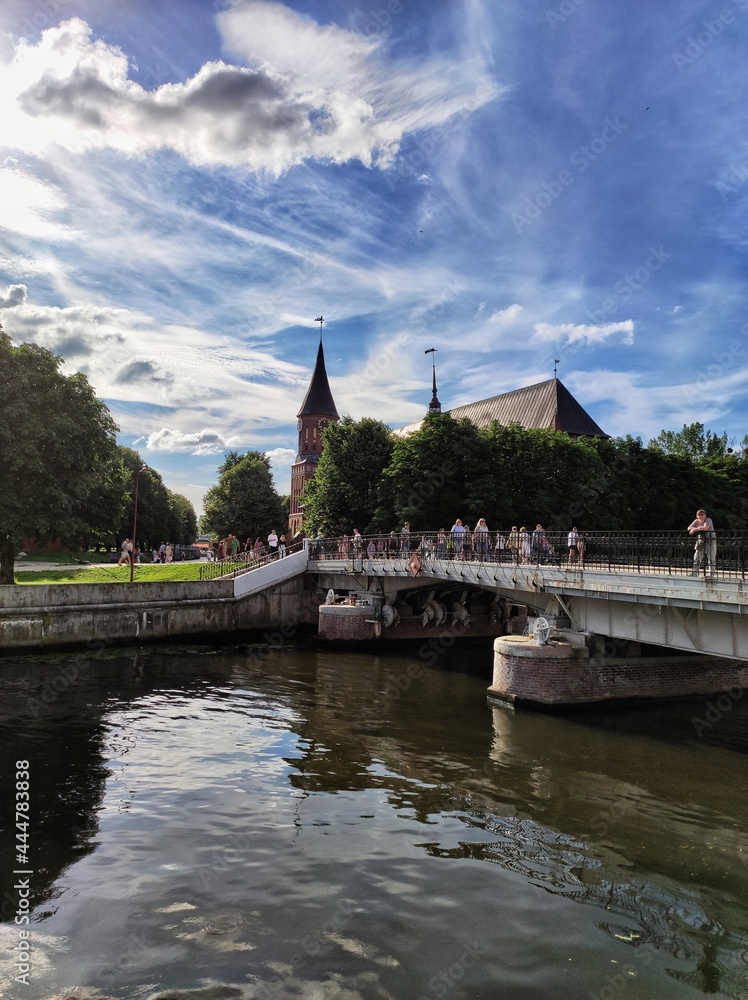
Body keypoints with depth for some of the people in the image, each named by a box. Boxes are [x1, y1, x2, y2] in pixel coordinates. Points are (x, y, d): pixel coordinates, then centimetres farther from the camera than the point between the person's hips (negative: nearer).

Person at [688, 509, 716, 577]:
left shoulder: (708, 520, -10)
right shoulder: (696, 521, 6)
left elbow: (705, 528, -28)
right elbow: (689, 528, -3)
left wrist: (695, 529, -19)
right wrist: (699, 528, -16)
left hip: (710, 541, -5)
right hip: (700, 541, 5)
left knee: (711, 559, -4)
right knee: (696, 559, 3)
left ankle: (711, 575, 3)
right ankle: (694, 575, 6)